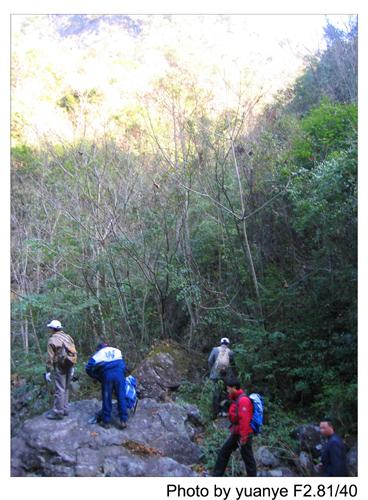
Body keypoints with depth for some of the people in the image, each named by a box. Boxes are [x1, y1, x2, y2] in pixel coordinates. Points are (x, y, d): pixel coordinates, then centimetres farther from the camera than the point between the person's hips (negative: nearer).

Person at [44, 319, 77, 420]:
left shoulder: (52, 340, -9)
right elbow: (74, 352, 12)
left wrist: (48, 371, -8)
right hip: (69, 365, 7)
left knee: (59, 389, -3)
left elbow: (50, 357, -12)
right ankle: (64, 409, 24)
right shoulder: (68, 337, 11)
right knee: (66, 388, 17)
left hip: (60, 366, -7)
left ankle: (58, 412, 1)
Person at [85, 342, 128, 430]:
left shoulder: (98, 354, 19)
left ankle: (106, 421, 16)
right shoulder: (117, 350, 25)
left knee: (107, 398, 9)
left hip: (107, 374, -1)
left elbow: (89, 368, 11)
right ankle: (123, 421, 8)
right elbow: (123, 364, 21)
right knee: (121, 397, 7)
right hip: (119, 373, 2)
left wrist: (98, 378, 18)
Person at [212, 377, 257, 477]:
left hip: (243, 434, -10)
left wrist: (243, 438, -25)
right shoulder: (236, 399, 10)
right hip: (236, 433, 10)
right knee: (224, 452, 15)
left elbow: (244, 420, -26)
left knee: (248, 459, 2)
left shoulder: (243, 400, -22)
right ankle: (216, 475, 26)